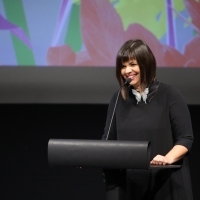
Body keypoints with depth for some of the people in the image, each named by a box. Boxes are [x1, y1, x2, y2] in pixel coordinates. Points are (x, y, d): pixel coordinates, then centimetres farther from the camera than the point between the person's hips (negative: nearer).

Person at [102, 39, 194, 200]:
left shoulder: (169, 95, -2)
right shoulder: (118, 99, 10)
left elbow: (186, 138, -5)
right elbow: (108, 140, 11)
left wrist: (168, 158, -23)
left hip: (166, 182, -3)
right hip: (129, 182, 3)